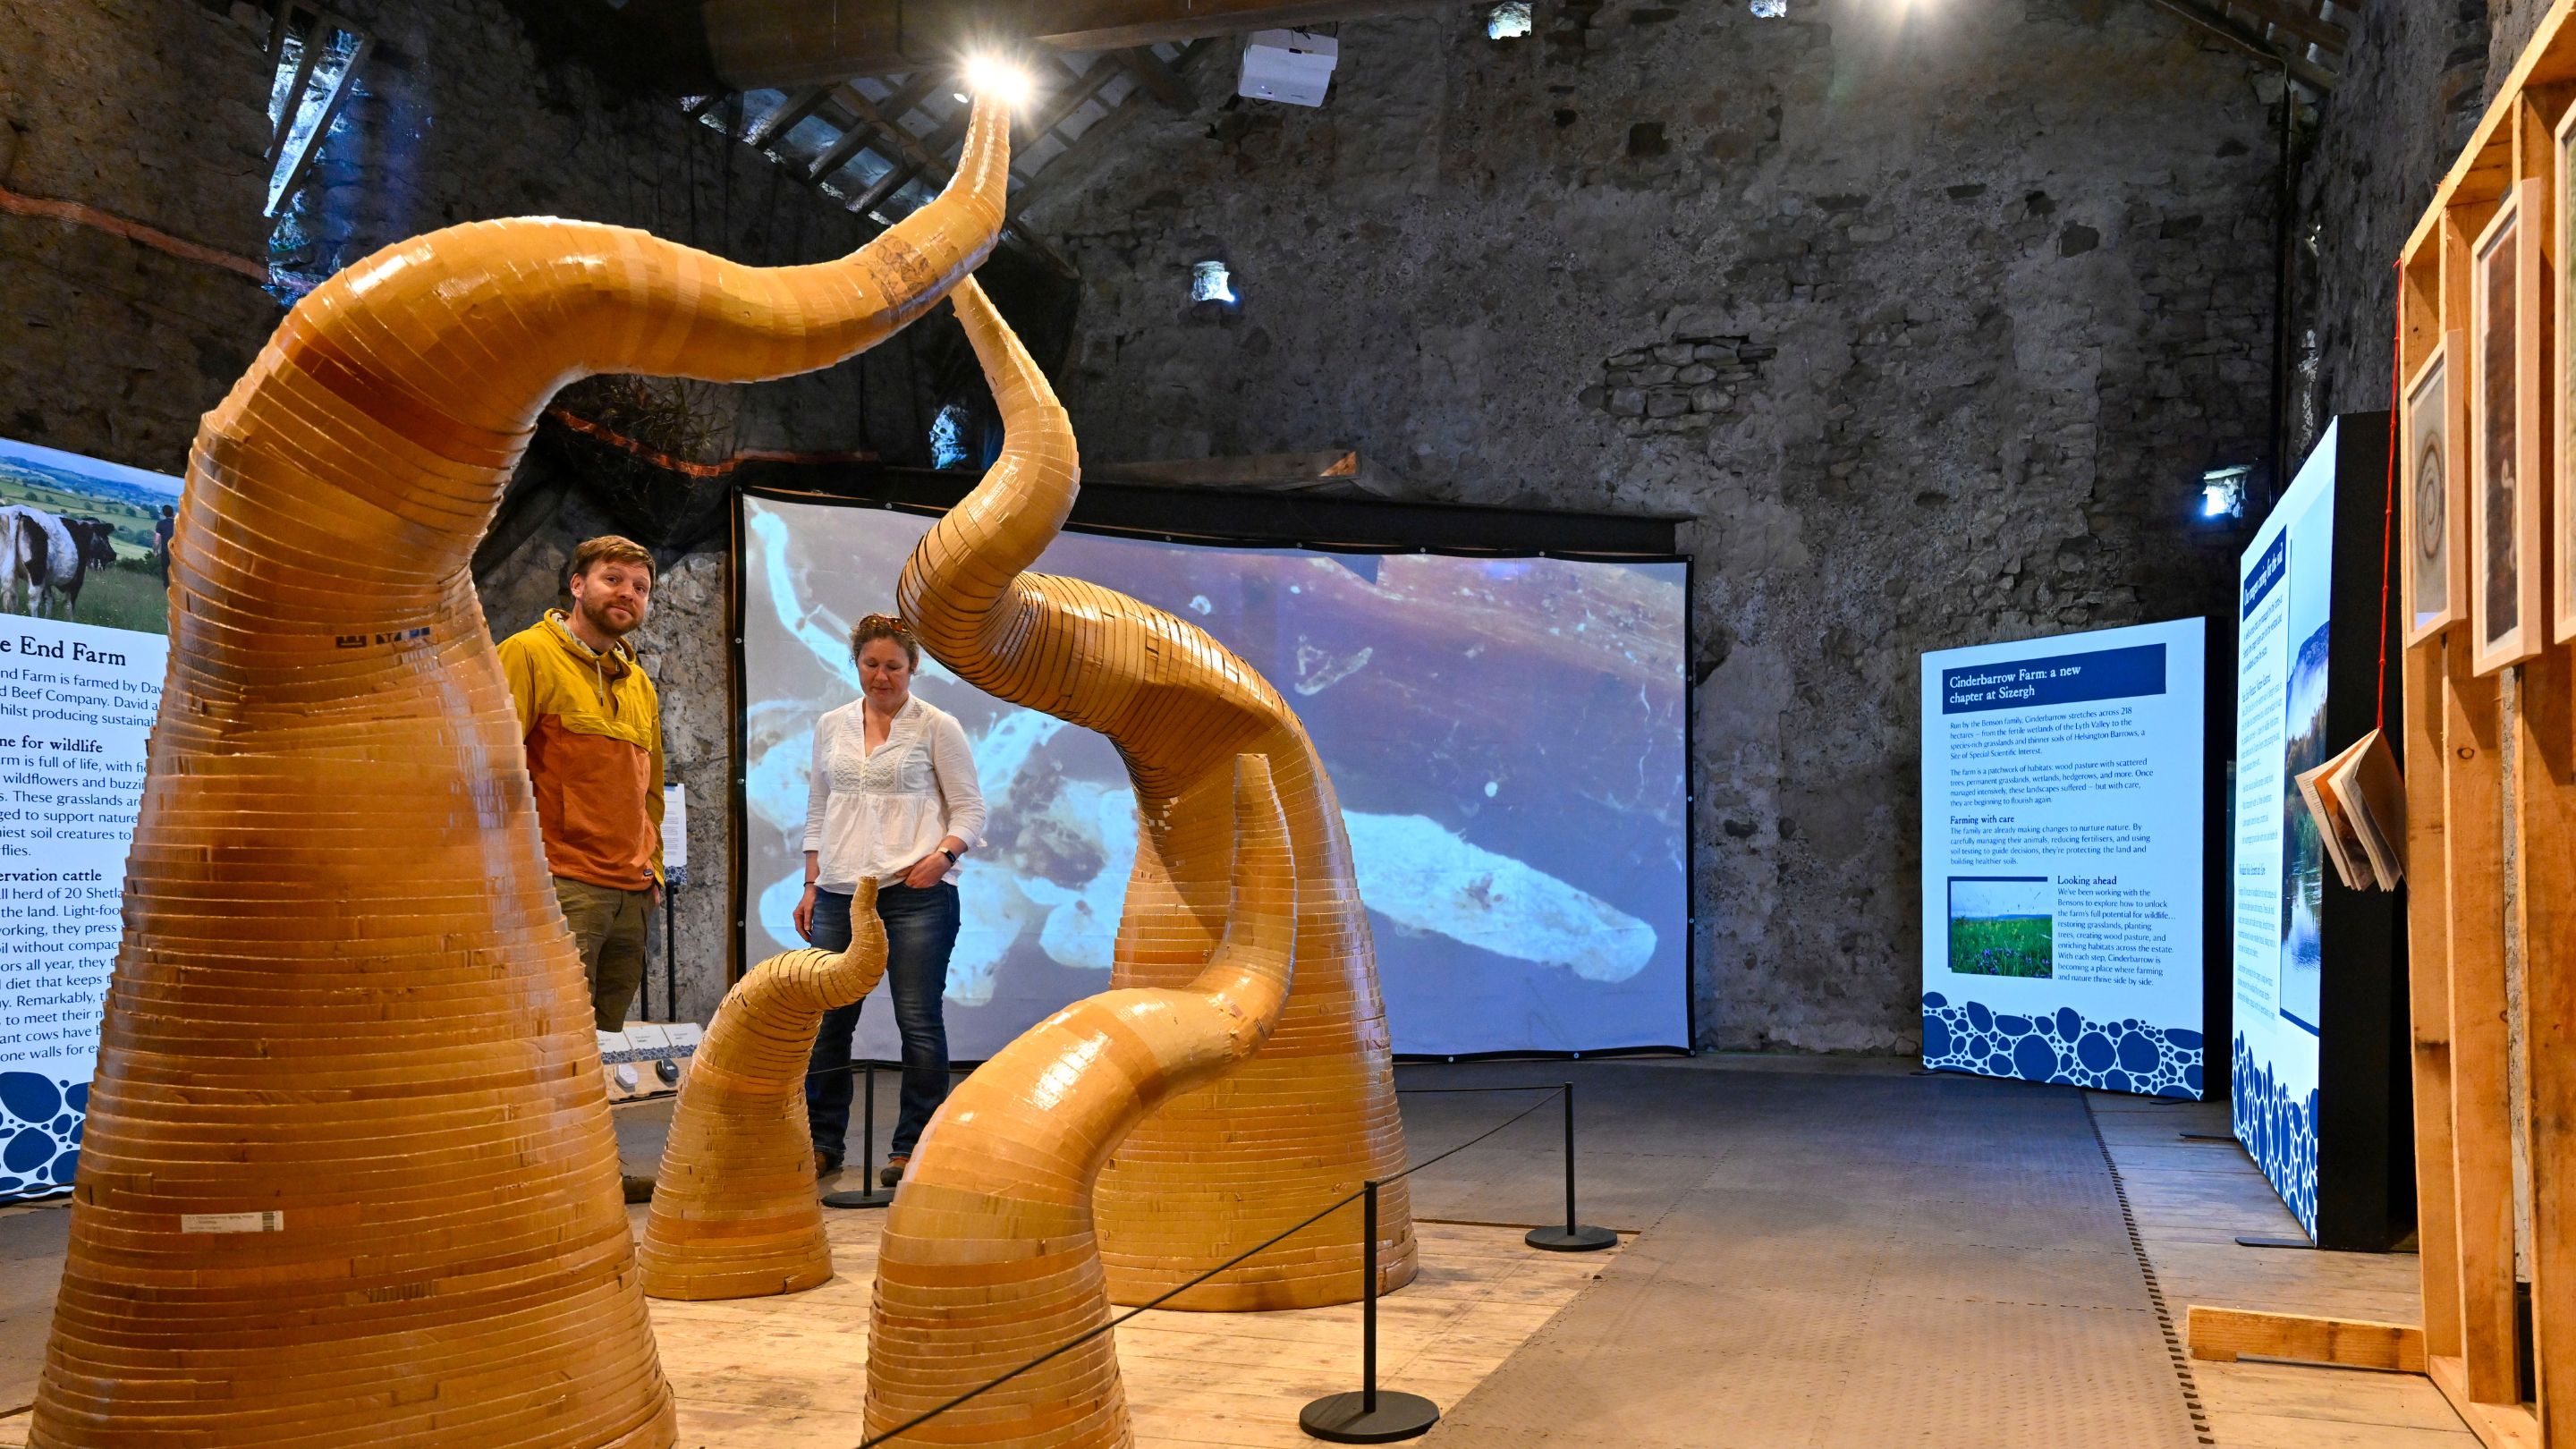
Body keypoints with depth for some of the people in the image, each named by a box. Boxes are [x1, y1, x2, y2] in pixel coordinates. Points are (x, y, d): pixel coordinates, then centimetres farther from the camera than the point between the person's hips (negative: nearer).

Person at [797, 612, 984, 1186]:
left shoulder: (937, 727, 2)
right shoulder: (831, 726, 15)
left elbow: (970, 810, 3)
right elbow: (817, 811, 20)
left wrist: (943, 855, -15)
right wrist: (811, 885, 12)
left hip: (915, 892, -4)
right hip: (840, 894, 4)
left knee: (919, 1022, -4)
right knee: (827, 1019, 3)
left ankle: (912, 1146, 7)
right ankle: (822, 1141, 16)